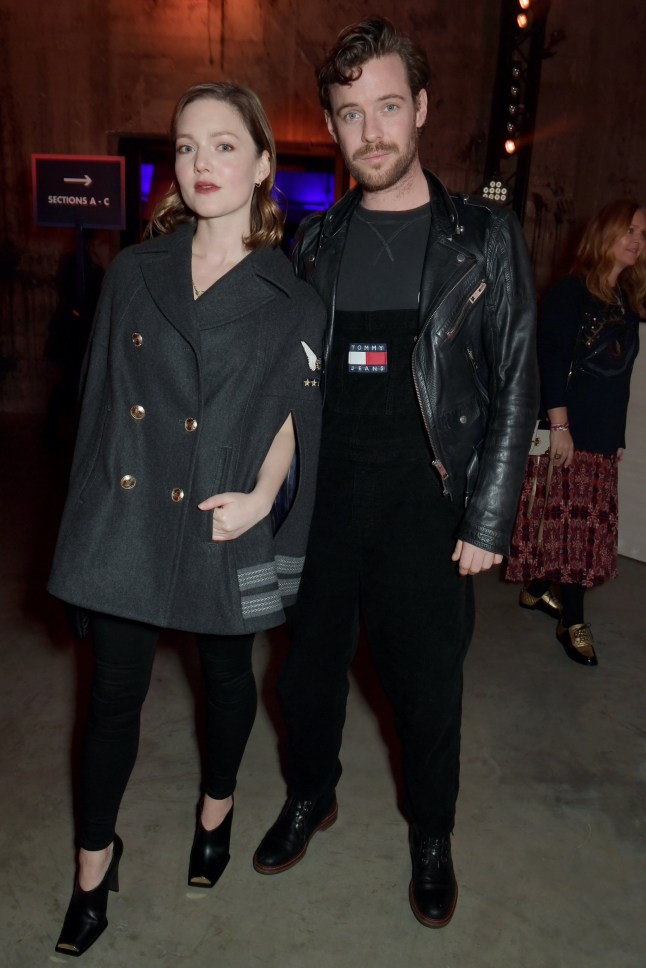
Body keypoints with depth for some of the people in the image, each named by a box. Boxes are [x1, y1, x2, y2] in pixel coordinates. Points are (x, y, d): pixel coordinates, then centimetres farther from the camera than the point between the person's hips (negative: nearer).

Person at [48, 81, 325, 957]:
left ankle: (217, 807, 46)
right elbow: (105, 397, 8)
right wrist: (92, 508, 8)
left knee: (226, 674, 18)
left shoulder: (291, 297, -2)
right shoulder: (134, 272, 5)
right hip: (125, 516, 2)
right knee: (114, 691, 10)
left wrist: (262, 495, -11)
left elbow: (294, 409, 3)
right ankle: (96, 857, 33)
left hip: (222, 525, -1)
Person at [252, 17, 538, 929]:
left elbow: (515, 387, -3)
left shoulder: (485, 237, -2)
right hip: (321, 501, 3)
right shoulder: (314, 242, 7)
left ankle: (431, 839, 36)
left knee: (427, 682, 9)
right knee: (311, 659, 16)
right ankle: (311, 796, 43)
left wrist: (487, 520, -8)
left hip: (426, 508, -2)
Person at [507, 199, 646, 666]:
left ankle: (537, 590, 24)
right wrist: (559, 425, -18)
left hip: (602, 436, 7)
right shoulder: (570, 291, -6)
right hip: (566, 431, -7)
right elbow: (551, 360, -13)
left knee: (586, 523, 8)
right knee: (566, 519, -4)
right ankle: (573, 620, 7)